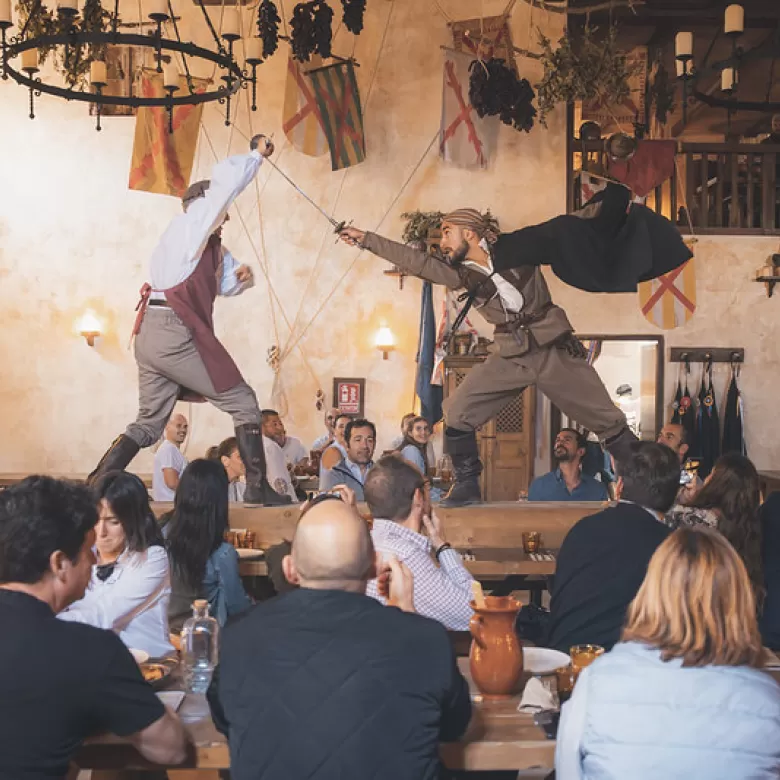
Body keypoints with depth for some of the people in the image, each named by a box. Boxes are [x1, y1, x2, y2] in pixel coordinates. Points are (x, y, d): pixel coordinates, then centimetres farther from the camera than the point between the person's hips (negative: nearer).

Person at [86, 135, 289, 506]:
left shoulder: (208, 243, 27)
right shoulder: (193, 223, 1)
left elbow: (226, 282, 32)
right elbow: (225, 178, -12)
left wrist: (242, 275, 9)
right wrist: (257, 155, 3)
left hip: (151, 334, 9)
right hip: (175, 332, -9)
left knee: (149, 423, 13)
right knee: (243, 402, -1)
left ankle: (96, 486, 3)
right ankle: (258, 486, 0)